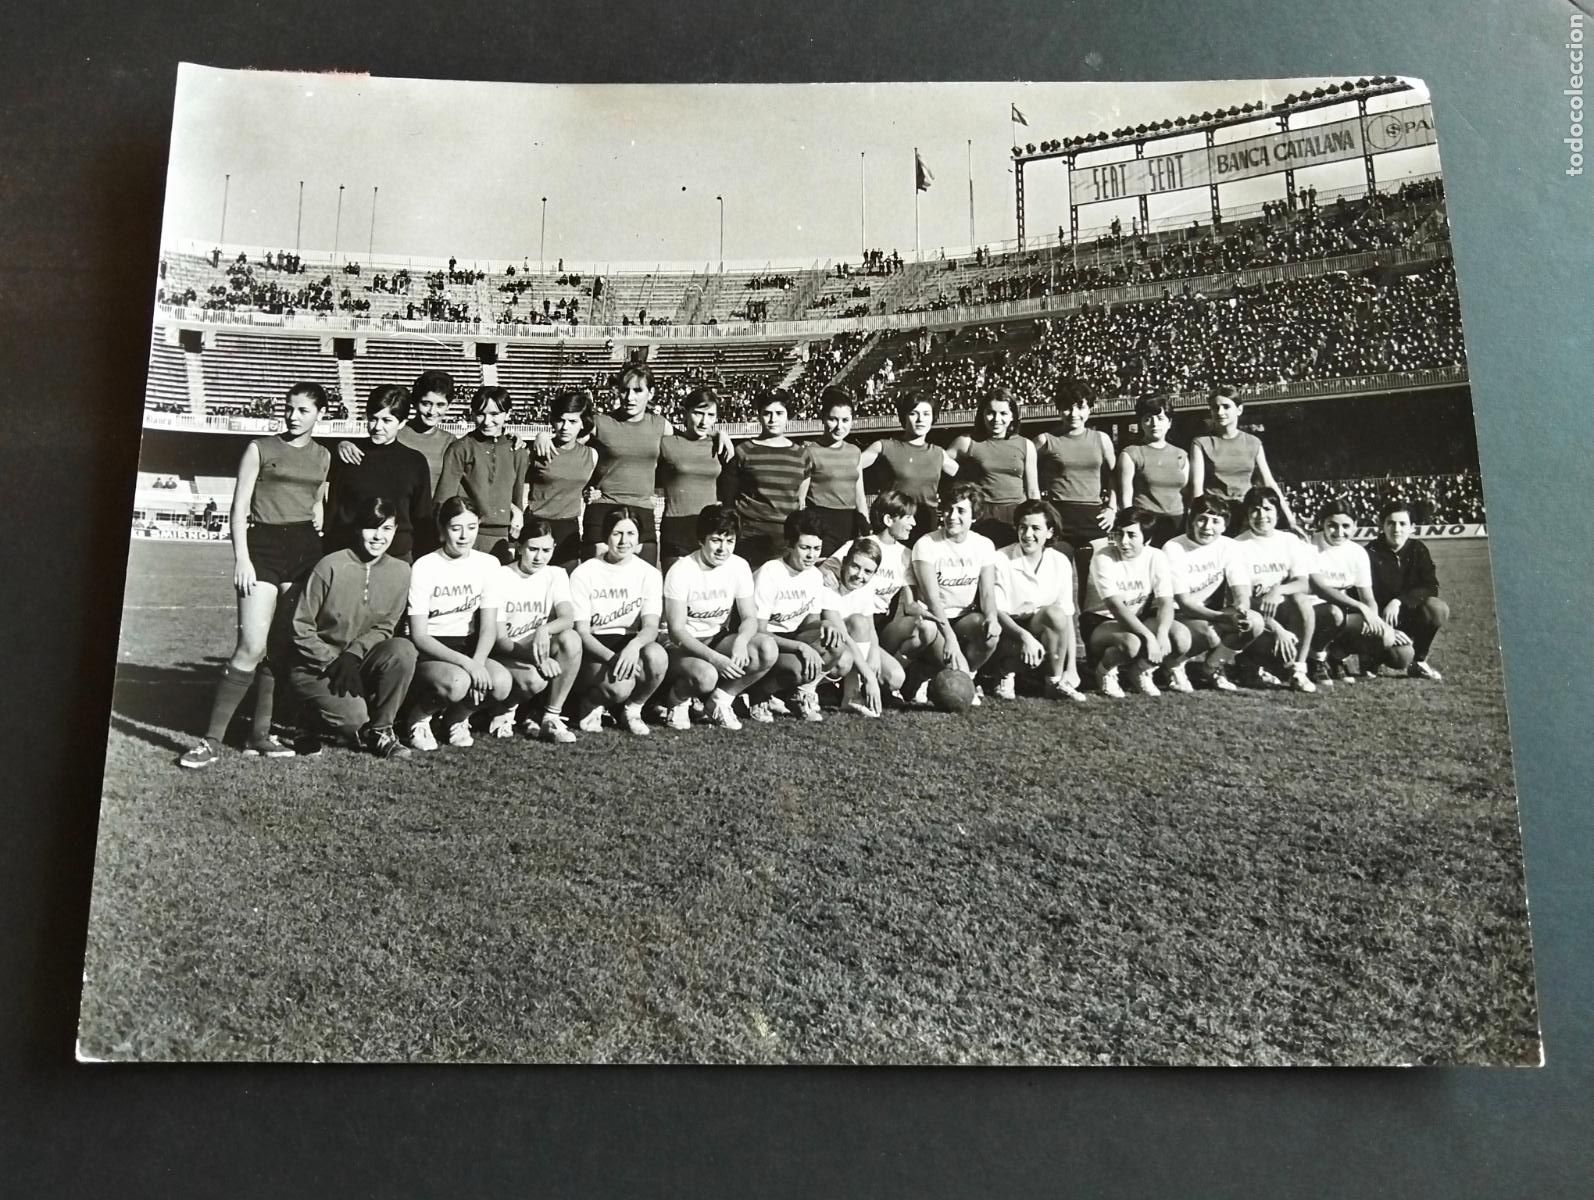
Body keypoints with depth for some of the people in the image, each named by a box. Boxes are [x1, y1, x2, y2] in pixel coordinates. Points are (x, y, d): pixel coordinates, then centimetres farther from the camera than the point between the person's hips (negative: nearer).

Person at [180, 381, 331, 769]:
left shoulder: (322, 457, 14)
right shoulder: (260, 448, 3)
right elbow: (239, 507, -2)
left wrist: (317, 523, 9)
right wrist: (241, 558, -10)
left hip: (305, 548, 4)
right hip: (264, 546, -4)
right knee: (252, 647, -12)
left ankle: (260, 733, 13)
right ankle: (212, 739, -6)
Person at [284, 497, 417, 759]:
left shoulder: (399, 571, -2)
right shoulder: (330, 567, -13)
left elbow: (384, 628, 1)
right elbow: (301, 627, -8)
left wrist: (352, 655, -16)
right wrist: (331, 664, -17)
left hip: (359, 662, 4)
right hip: (316, 667, -3)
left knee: (403, 649, -28)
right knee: (354, 716, -29)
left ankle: (380, 730, -11)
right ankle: (322, 724, 10)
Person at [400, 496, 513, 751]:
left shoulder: (488, 564, 1)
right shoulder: (424, 567, -10)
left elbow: (489, 628, 0)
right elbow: (418, 636, -13)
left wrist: (476, 663, -21)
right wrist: (465, 663, -25)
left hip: (468, 648, 4)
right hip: (428, 651, -3)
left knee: (501, 682, -29)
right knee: (457, 683, -36)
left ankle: (457, 717, 5)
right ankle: (418, 716, -1)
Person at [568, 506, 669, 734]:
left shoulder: (649, 573, 1)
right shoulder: (583, 574, -4)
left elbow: (651, 626, -10)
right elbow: (581, 631, -9)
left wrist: (633, 646, -34)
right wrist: (612, 658, -28)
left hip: (630, 644, 2)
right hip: (594, 649, -2)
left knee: (657, 655, -34)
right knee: (621, 686, -34)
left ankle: (633, 709, -2)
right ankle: (590, 704, 6)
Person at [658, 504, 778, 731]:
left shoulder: (739, 567, -5)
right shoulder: (681, 572, -18)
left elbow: (750, 617, -2)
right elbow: (676, 631, -20)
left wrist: (741, 640, -27)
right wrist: (714, 658, -33)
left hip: (718, 640, 5)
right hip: (681, 644, -5)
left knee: (767, 648, -24)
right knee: (706, 676, -38)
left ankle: (721, 700, -2)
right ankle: (677, 700, 0)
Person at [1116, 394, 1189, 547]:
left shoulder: (1181, 455, 15)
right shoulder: (1131, 454, 1)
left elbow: (1187, 494, 19)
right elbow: (1125, 498, -3)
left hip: (1177, 526, 4)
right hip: (1145, 527, -4)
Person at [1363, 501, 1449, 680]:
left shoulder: (1418, 550, 2)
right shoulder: (1371, 553, -10)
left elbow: (1431, 588, -10)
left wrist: (1398, 601, -24)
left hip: (1408, 617, 4)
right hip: (1381, 620, -4)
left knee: (1438, 609, -27)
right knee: (1402, 656, -30)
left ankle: (1418, 662, -5)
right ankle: (1371, 656, 6)